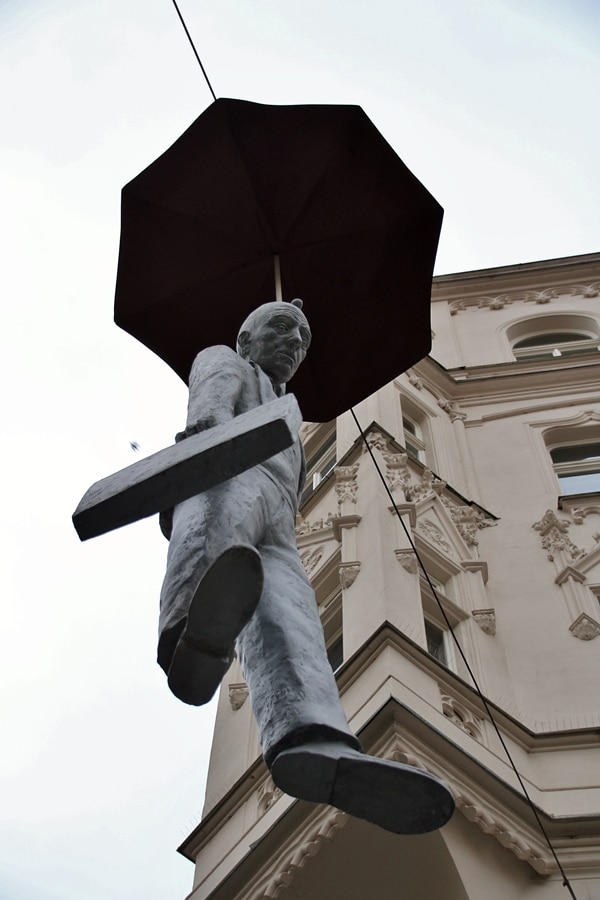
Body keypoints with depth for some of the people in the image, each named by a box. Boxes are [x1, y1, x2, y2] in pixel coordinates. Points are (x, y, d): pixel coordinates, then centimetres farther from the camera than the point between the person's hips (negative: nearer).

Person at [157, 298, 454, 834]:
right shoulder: (223, 361, 29)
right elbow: (215, 390, 2)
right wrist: (210, 421, -24)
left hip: (273, 541, 5)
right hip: (221, 479, -5)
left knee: (286, 620, -27)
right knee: (227, 512, -42)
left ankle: (317, 747, -56)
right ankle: (195, 630, -75)